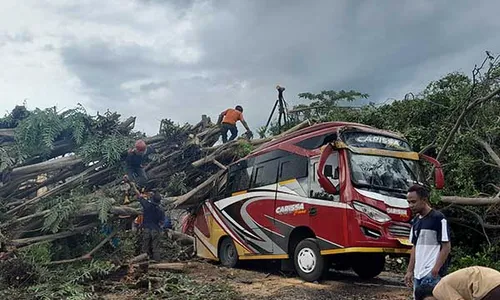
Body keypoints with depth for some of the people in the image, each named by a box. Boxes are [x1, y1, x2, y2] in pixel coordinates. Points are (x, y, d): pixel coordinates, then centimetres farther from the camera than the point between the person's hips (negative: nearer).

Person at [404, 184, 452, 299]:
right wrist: (410, 270, 13)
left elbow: (446, 247, -11)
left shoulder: (438, 218, -9)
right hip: (418, 273, 7)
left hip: (431, 274, -7)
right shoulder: (415, 221, 13)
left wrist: (435, 271, -17)